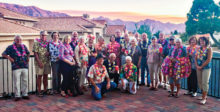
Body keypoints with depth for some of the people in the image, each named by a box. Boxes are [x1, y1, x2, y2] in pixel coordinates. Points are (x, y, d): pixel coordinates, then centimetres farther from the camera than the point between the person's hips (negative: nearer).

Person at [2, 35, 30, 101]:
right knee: (16, 82, -3)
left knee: (25, 81, 7)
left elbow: (28, 53, 29)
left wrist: (27, 58, 13)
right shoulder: (10, 47, 3)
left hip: (25, 67, 4)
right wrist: (9, 57, -12)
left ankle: (25, 94, 15)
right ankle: (17, 95, 5)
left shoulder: (24, 46, 14)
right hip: (16, 68, -4)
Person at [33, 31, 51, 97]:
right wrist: (39, 62, -15)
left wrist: (48, 53, -7)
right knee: (39, 76, 0)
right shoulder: (37, 43, -2)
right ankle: (39, 91, 5)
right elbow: (35, 53, -7)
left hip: (47, 62, 4)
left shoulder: (47, 43, 12)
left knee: (45, 76, 9)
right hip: (39, 62, -4)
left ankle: (45, 90, 18)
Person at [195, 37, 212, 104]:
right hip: (198, 68, 6)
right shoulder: (199, 48, 9)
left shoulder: (209, 49, -8)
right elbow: (196, 58, 10)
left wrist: (201, 66, -11)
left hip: (206, 68, -6)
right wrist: (197, 66, -4)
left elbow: (208, 60, -13)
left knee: (205, 82, -6)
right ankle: (204, 95, 24)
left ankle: (204, 98, 1)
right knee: (200, 82, 10)